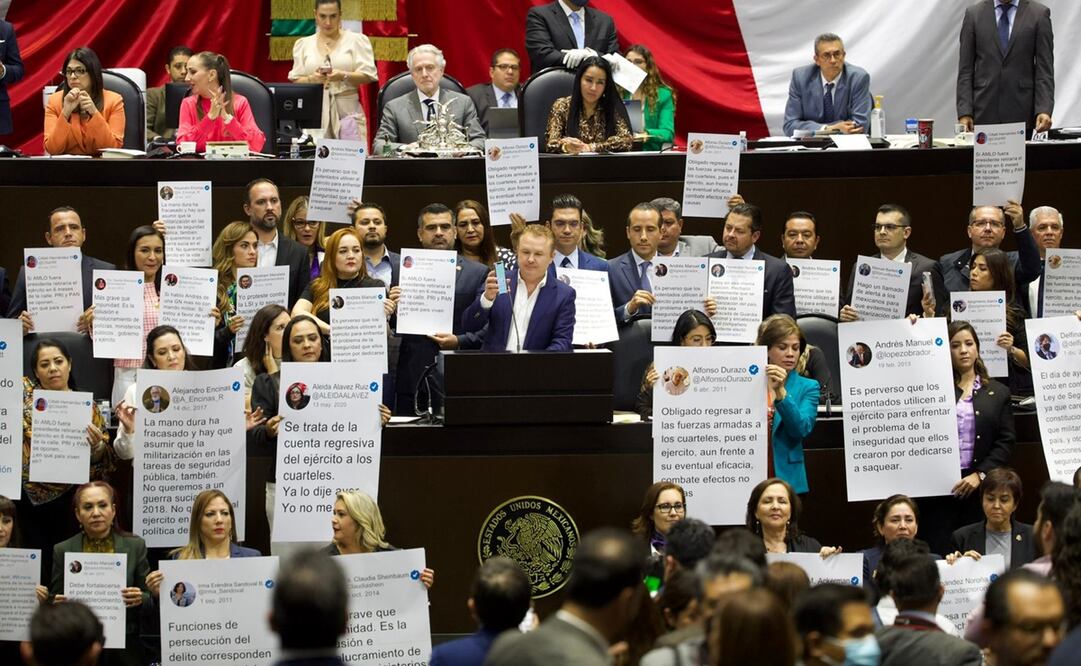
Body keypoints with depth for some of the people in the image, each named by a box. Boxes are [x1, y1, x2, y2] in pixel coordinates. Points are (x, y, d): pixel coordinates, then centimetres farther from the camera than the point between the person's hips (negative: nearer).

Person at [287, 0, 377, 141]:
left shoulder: (356, 40, 5)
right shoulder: (303, 44, 12)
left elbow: (368, 75, 0)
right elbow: (296, 81, 10)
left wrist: (343, 76, -17)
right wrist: (312, 79, -11)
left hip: (347, 110, -2)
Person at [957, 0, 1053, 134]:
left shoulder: (1039, 13, 4)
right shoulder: (973, 13, 7)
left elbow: (1044, 69, 0)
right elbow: (965, 69, 6)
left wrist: (1044, 110, -12)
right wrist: (964, 112, -4)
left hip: (1021, 113, -1)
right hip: (984, 112, 1)